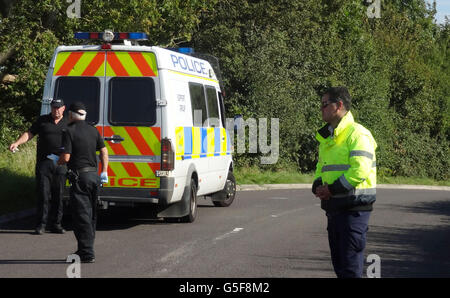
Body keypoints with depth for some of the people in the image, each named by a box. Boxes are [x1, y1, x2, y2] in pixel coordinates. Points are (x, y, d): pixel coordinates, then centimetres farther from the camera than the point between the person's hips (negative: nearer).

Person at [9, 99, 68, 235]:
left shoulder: (67, 124, 13)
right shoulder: (42, 120, 8)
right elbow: (29, 133, 6)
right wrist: (17, 143, -9)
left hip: (60, 164, 2)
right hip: (44, 162, -2)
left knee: (58, 195, 2)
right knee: (43, 194, -5)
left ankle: (56, 224, 9)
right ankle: (41, 224, -1)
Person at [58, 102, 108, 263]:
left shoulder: (69, 131, -9)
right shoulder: (93, 130, 12)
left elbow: (66, 157, -15)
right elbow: (104, 151, 13)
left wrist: (57, 162, 6)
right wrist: (104, 171, 17)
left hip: (79, 177, -7)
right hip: (94, 175, 7)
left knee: (81, 215, -6)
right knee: (91, 215, 15)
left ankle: (87, 253, -10)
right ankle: (85, 249, 23)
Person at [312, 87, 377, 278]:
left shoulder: (357, 134, -12)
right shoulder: (326, 138, 17)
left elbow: (360, 171, -22)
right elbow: (321, 167, 25)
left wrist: (332, 189, -17)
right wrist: (317, 186, 4)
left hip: (353, 209, -9)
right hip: (334, 208, 9)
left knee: (351, 267, -8)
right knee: (338, 262, 13)